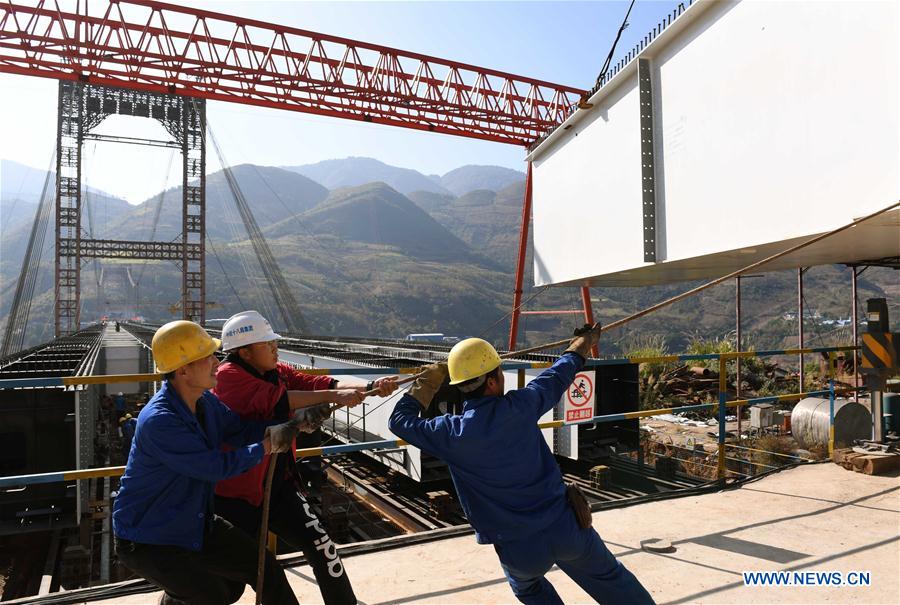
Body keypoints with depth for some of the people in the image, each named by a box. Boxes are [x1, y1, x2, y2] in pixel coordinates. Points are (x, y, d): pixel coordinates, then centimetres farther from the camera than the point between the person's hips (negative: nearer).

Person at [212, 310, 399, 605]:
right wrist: (333, 396, -33)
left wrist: (370, 387, -25)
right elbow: (276, 400, -33)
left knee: (321, 546, 0)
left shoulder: (279, 372, 0)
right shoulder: (228, 376, -19)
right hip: (235, 491, -5)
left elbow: (318, 383, -11)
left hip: (279, 483, 5)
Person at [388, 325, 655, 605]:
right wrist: (585, 341, 24)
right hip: (567, 529, 0)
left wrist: (427, 382, 5)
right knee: (611, 579, 25)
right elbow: (558, 375, 7)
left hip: (520, 551, 0)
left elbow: (399, 421, -1)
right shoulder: (520, 407, -12)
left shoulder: (453, 433, -15)